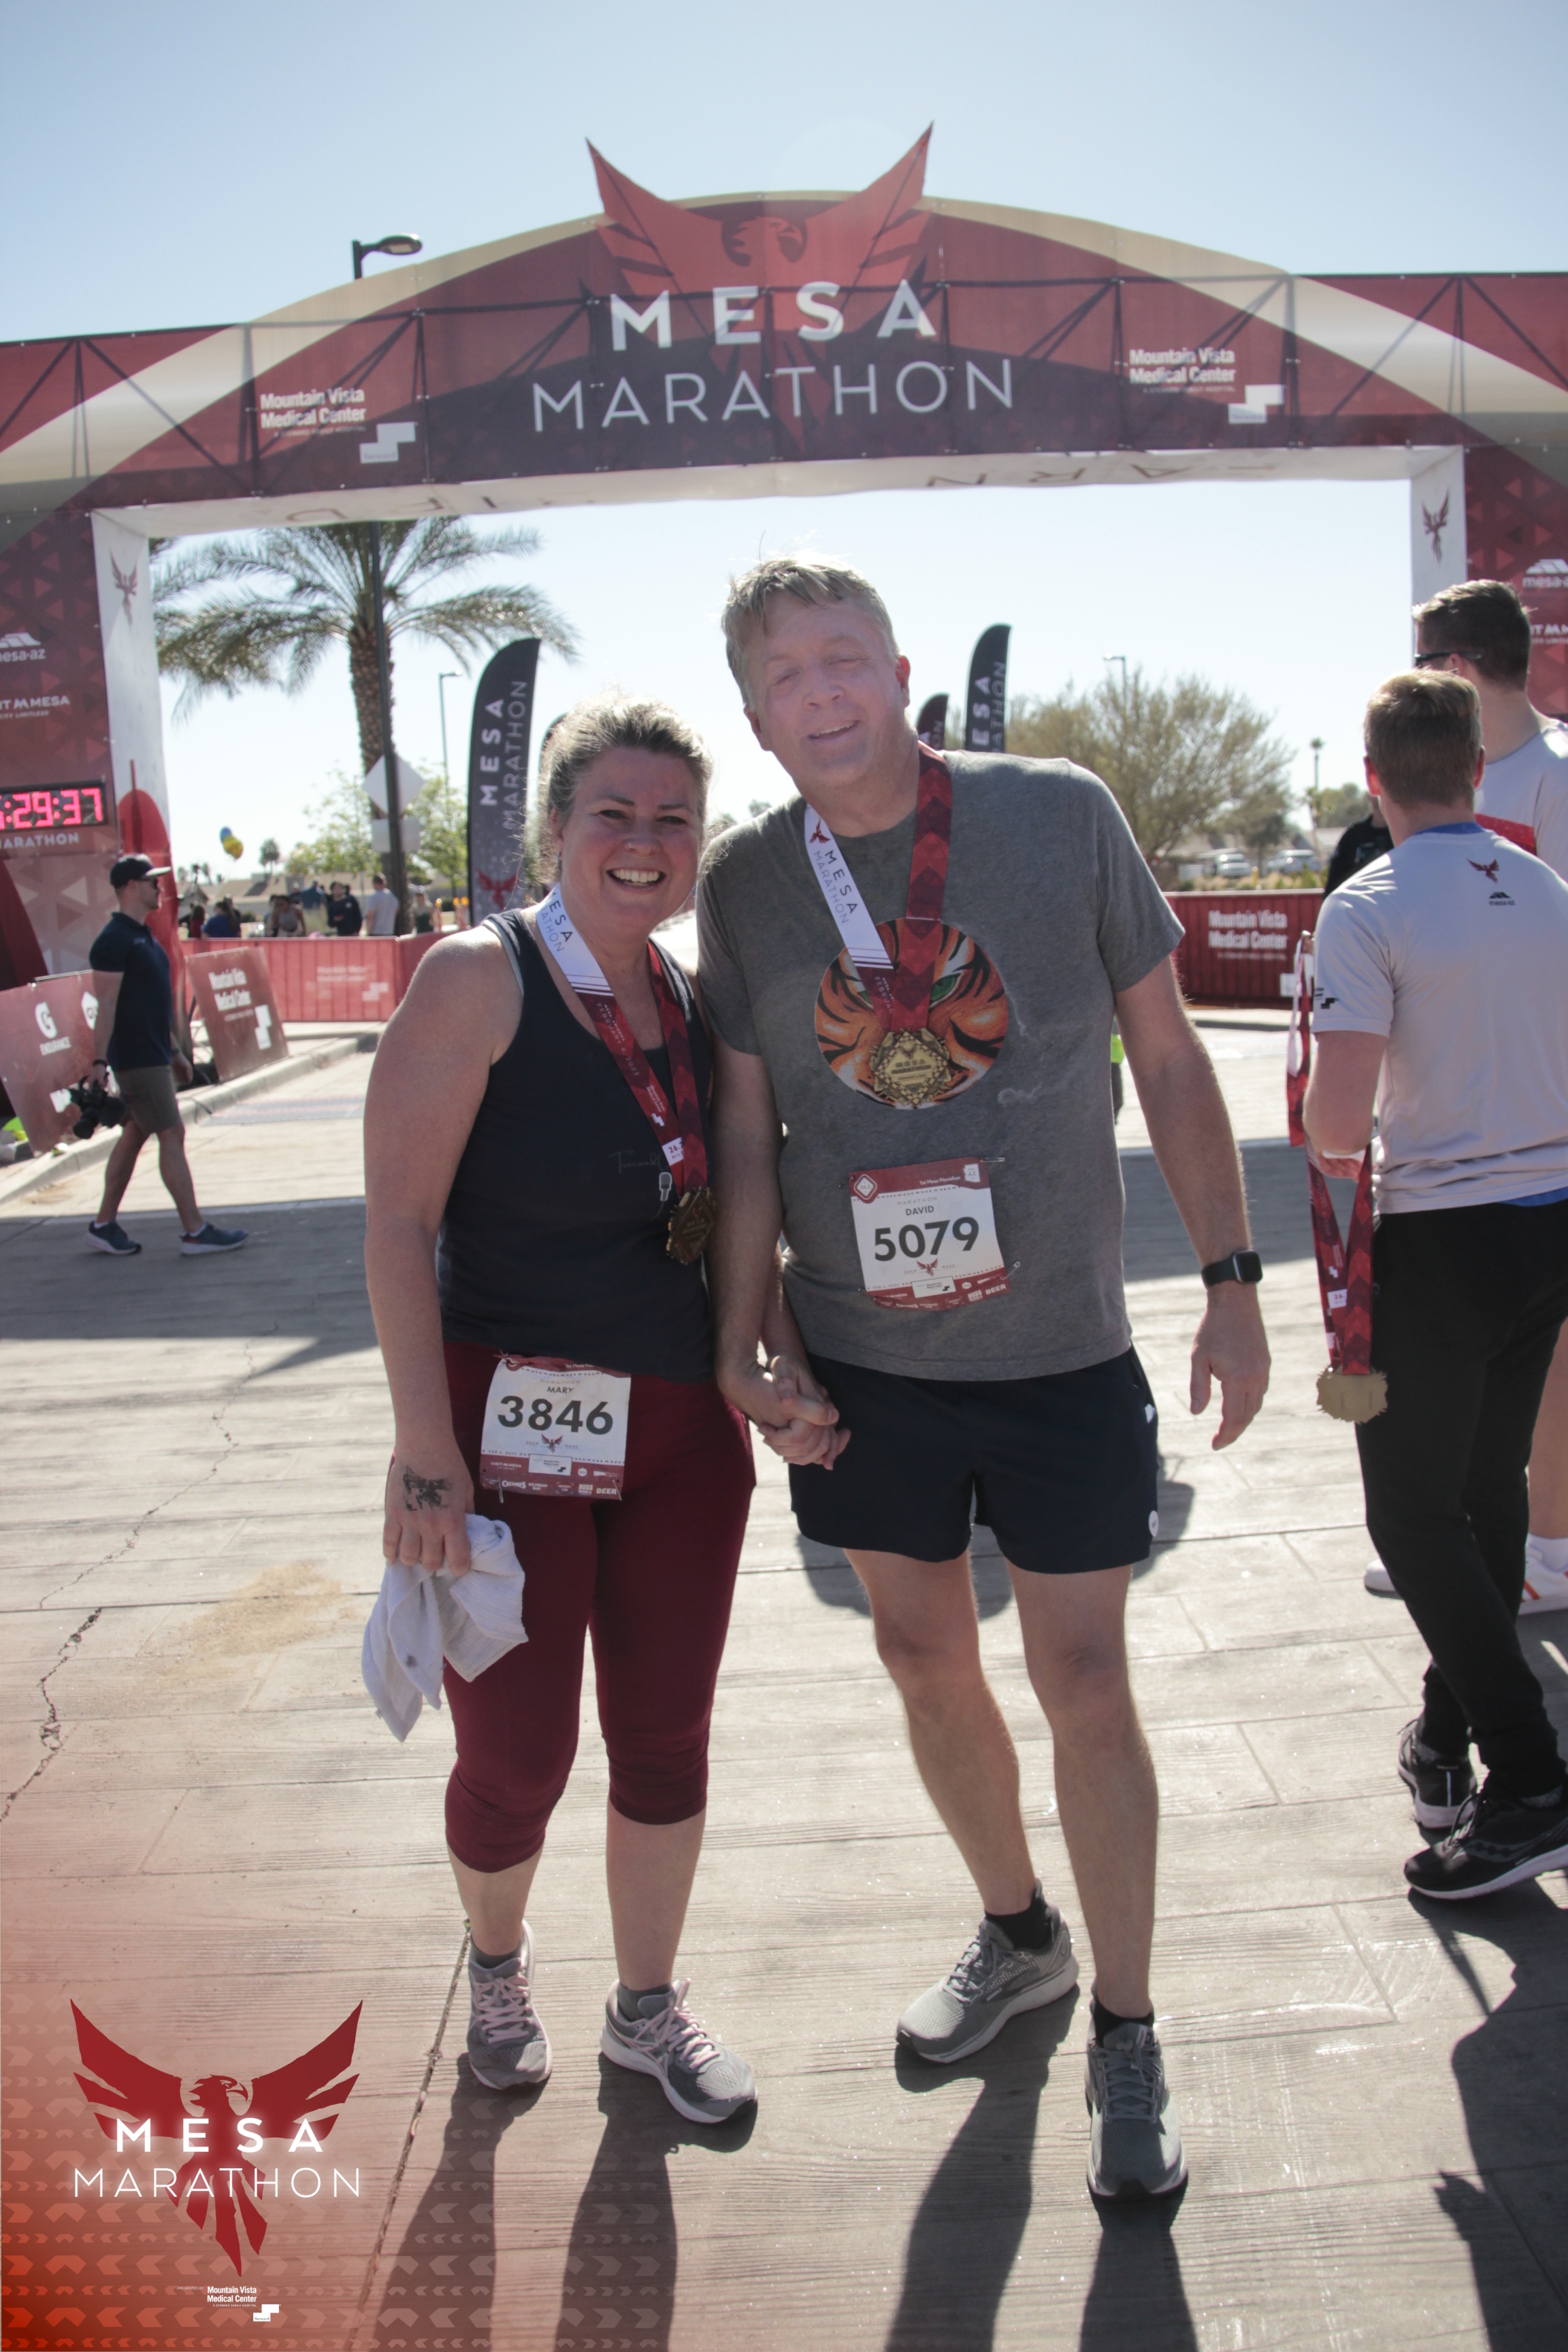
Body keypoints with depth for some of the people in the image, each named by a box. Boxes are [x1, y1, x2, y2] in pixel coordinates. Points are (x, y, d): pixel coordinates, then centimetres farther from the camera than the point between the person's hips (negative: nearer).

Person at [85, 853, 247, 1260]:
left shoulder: (142, 937, 16)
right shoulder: (114, 940, -14)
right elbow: (106, 1006, -20)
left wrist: (173, 1052, 23)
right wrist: (99, 1061, -24)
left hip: (152, 1055, 10)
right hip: (136, 1059, -10)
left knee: (134, 1135, 12)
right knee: (172, 1136, -8)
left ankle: (104, 1225, 18)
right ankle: (195, 1232, -4)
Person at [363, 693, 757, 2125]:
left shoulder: (697, 1003, 7)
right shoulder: (483, 978, -11)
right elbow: (398, 1218, -15)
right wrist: (427, 1448, -20)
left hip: (683, 1427, 5)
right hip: (512, 1424, -5)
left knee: (667, 1737, 14)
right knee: (516, 1754, 6)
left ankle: (648, 2007, 37)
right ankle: (497, 1959, 39)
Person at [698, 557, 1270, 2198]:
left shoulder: (1061, 816, -6)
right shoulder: (745, 883, -1)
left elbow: (1168, 1055, 0)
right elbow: (747, 1124, 4)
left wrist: (1230, 1278, -1)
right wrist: (746, 1342, -3)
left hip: (1059, 1344, -2)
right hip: (860, 1358, 3)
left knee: (1082, 1676, 4)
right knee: (924, 1661, 15)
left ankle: (1126, 2037, 24)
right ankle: (1020, 1936, 41)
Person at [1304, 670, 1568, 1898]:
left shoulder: (1368, 911, -15)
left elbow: (1337, 1129, -20)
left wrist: (1338, 1140, 1)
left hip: (1440, 1242, -6)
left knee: (1415, 1511, 4)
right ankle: (1450, 1740, 32)